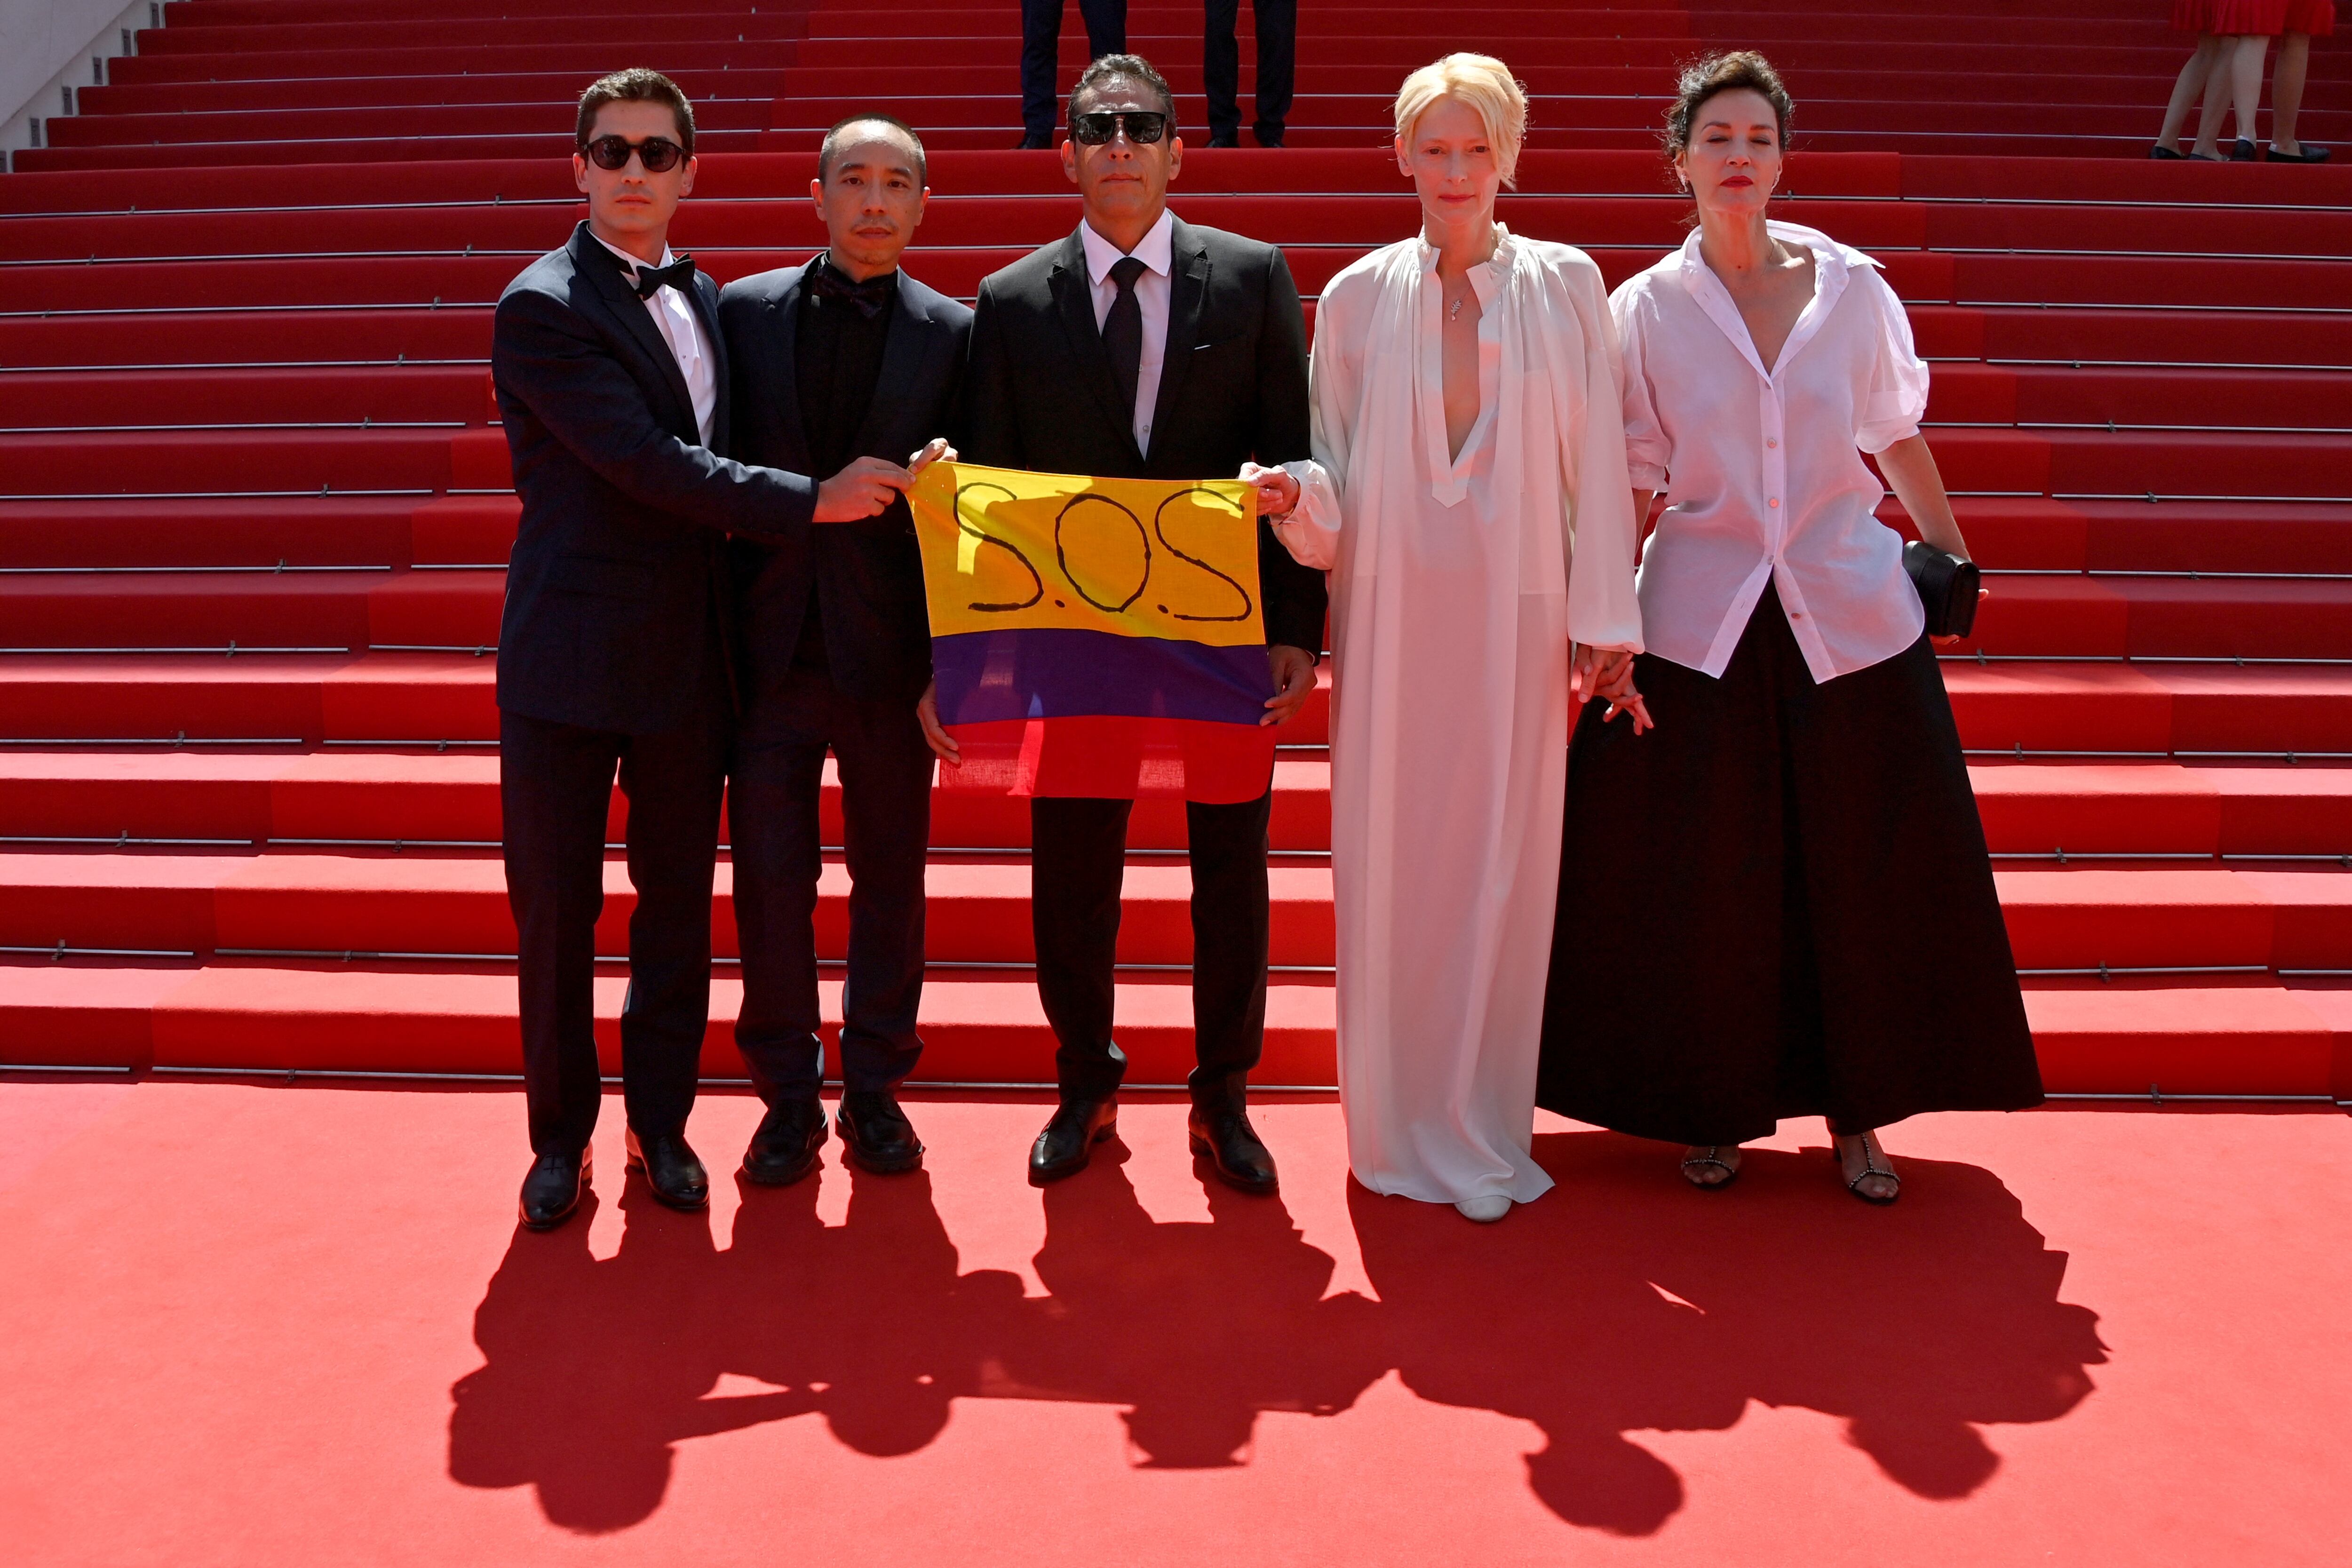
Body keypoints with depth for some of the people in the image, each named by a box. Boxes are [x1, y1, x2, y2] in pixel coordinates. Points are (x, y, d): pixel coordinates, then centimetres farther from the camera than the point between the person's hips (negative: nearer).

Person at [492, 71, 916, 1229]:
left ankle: (660, 1124, 27)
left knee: (677, 905, 11)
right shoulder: (543, 308, -9)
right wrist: (814, 500, -18)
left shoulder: (705, 300, 12)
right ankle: (560, 1135, 23)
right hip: (569, 659, -5)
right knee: (556, 909, 5)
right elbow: (649, 463, -18)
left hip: (687, 659, 5)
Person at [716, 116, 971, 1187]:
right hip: (769, 645, 1)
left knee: (890, 876, 9)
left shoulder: (951, 334, 1)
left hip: (889, 648, 0)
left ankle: (875, 1089, 26)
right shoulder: (744, 310, 5)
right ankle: (787, 1098, 21)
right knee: (768, 875, 6)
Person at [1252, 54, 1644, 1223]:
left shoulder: (1565, 287, 5)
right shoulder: (1357, 299, 7)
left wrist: (1607, 619, -2)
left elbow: (1596, 463, 2)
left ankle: (1486, 1122, 17)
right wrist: (1295, 494, -14)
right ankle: (1402, 1123, 17)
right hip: (1394, 612, 1)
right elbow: (1340, 474, 8)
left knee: (1507, 858, 3)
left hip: (1516, 613, 0)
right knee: (1392, 857, 3)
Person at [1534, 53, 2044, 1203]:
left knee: (1864, 874, 7)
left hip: (1850, 615, 1)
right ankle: (1711, 1111, 24)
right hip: (1702, 624, -1)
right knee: (1704, 886, 5)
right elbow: (1632, 482, 2)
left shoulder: (1850, 287, 2)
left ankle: (1856, 1114, 25)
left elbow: (1895, 431, 13)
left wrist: (1948, 547, 19)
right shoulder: (1646, 308, 0)